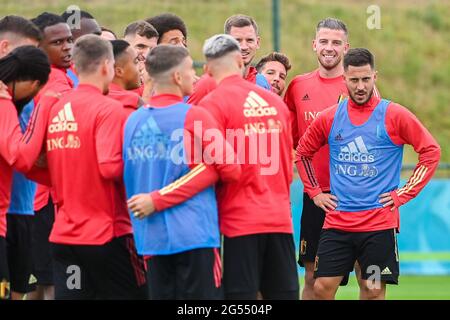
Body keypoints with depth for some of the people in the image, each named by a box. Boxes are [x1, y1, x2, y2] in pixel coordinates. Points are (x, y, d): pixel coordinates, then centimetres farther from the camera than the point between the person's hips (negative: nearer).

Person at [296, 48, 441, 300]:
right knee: (322, 287, -3)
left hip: (379, 221, -3)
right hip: (337, 221, 3)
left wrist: (404, 194, -4)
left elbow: (431, 151, -1)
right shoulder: (330, 118, 6)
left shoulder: (393, 115, -3)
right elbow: (303, 152, 22)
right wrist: (315, 192, 12)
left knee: (374, 291, -2)